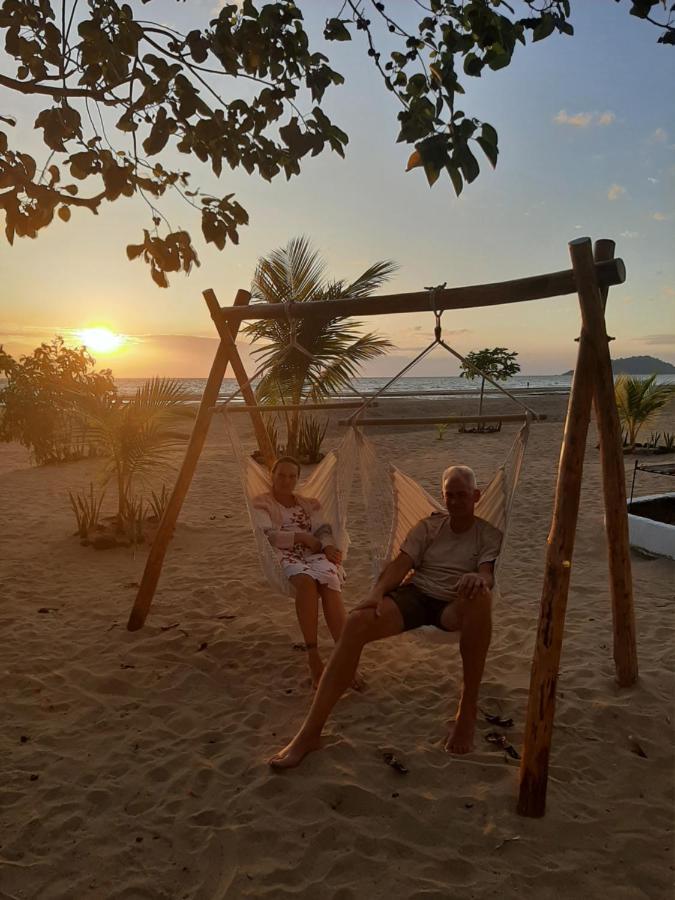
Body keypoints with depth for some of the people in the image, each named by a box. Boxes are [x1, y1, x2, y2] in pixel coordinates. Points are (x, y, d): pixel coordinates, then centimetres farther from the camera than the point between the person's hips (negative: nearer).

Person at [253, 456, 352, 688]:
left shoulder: (310, 503, 24)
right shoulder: (262, 503, 13)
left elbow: (324, 530, 10)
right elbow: (267, 535, -3)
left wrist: (327, 546, -14)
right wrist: (303, 537, -9)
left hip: (315, 554, 3)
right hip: (284, 556, -3)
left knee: (329, 584, -33)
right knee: (306, 580, -39)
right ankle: (313, 657, -37)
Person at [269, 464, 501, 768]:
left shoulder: (489, 535, 8)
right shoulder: (429, 526, 14)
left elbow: (488, 575, -9)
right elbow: (400, 564, 3)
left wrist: (479, 578, -35)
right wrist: (377, 591, -17)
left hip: (454, 606, -2)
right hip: (415, 594, 2)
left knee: (480, 595, -40)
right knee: (357, 622, -29)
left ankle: (467, 710, -25)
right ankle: (310, 732, -27)